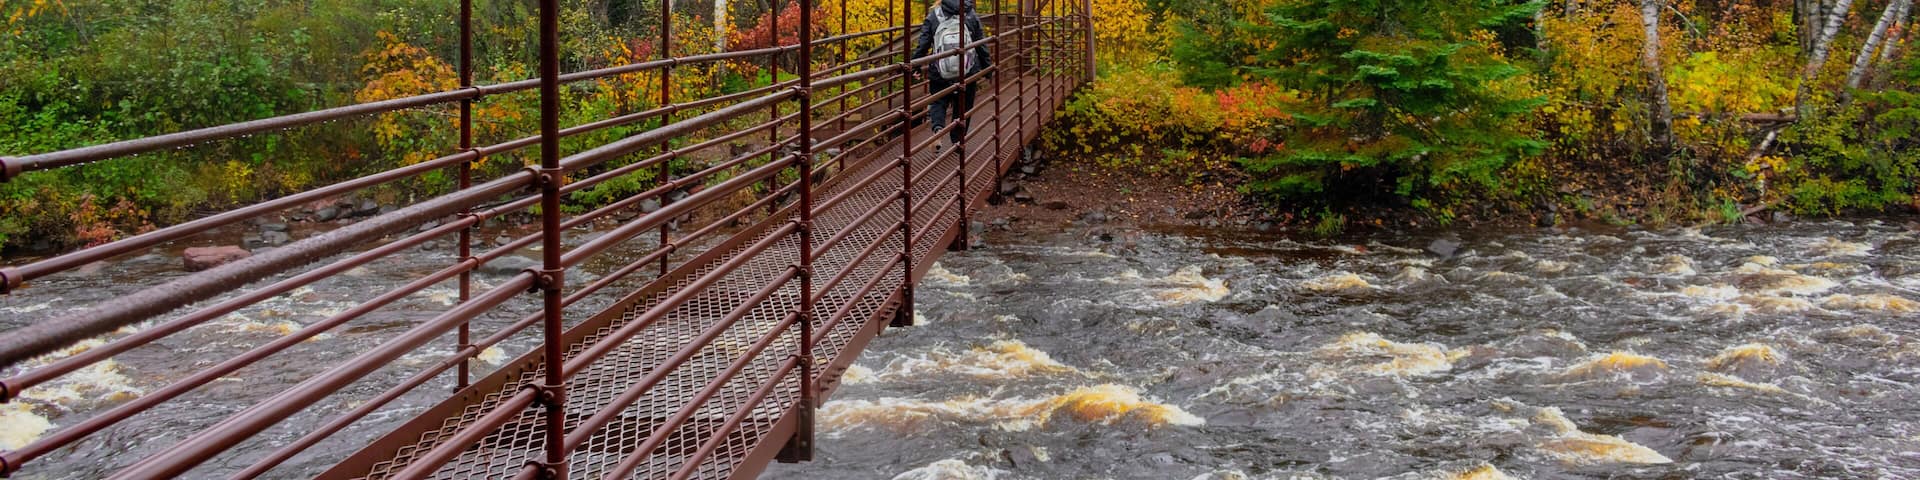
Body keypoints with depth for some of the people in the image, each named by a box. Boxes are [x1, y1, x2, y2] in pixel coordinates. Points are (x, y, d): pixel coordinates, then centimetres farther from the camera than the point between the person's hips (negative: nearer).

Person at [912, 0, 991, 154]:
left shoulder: (933, 16, -2)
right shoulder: (972, 16, 1)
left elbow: (922, 45, -3)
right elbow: (982, 46, 7)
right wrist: (987, 67, 17)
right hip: (968, 72, 1)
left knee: (938, 102, 14)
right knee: (962, 106, 18)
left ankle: (938, 128, -14)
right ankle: (958, 140, 22)